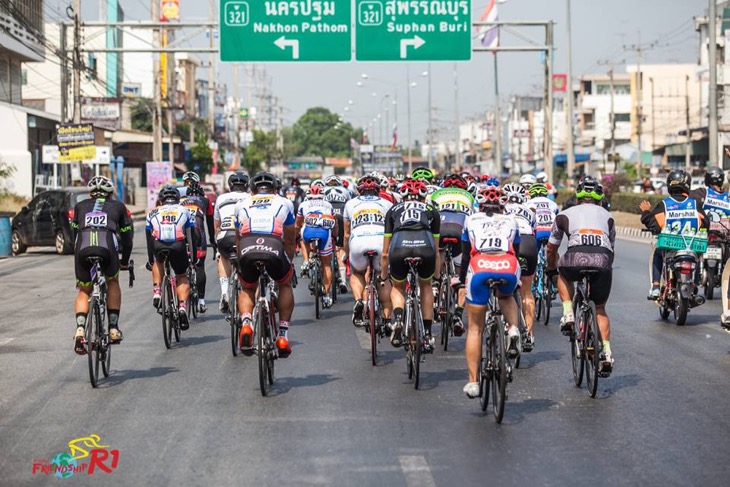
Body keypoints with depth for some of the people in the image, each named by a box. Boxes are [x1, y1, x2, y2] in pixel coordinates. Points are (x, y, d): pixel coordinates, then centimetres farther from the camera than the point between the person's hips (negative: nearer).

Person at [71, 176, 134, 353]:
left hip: (82, 248, 1)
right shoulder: (118, 206, 28)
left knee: (83, 291, 20)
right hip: (107, 247, -1)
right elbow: (127, 236, 31)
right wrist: (125, 262, 42)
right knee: (112, 283, 27)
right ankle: (113, 327, 18)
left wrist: (79, 255, 45)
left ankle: (80, 329, -2)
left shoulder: (80, 206, 31)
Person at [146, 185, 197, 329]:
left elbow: (149, 238, 33)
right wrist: (194, 259, 27)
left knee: (158, 262, 36)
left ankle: (157, 292, 17)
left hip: (158, 246, 1)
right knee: (182, 277, 20)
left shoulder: (153, 213, 30)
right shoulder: (184, 211, 27)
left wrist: (150, 260, 41)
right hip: (178, 246, -1)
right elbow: (192, 237, 23)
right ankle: (183, 307, -2)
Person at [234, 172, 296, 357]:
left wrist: (242, 263, 55)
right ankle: (283, 334, 18)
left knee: (247, 289, 29)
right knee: (285, 285, 29)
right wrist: (289, 264, 49)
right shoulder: (284, 203, 29)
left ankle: (246, 322, 0)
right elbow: (290, 241, 34)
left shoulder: (242, 204, 32)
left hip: (247, 249, 1)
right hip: (274, 249, -1)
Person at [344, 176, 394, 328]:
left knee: (356, 273, 29)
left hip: (358, 241, 0)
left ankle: (358, 300, 1)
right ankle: (387, 319, 13)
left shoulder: (351, 203, 30)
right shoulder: (387, 204, 30)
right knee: (384, 278, 24)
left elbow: (346, 235, 35)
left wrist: (347, 255, 48)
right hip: (382, 241, 0)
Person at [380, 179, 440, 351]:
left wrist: (383, 276, 48)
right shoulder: (432, 211, 33)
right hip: (425, 248, 0)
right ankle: (427, 336, 24)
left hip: (399, 248, 0)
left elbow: (385, 253, 35)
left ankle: (397, 319, 1)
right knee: (426, 286, 30)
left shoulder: (393, 210, 33)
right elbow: (436, 251, 38)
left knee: (398, 287, 29)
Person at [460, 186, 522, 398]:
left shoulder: (471, 221, 26)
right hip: (508, 270, 1)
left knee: (475, 329, 11)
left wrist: (462, 280, 41)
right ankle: (513, 329, 7)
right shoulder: (511, 221, 28)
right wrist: (516, 280, 47)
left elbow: (465, 256, 27)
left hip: (480, 270, -1)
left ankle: (473, 382, 7)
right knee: (506, 297, 37)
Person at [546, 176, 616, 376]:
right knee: (600, 309, 21)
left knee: (563, 273, 35)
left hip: (576, 258, -2)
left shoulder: (565, 214, 26)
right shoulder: (607, 216, 31)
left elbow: (551, 248, 37)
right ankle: (606, 353, 9)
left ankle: (568, 315, 19)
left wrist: (551, 269, 55)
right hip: (603, 262, 2)